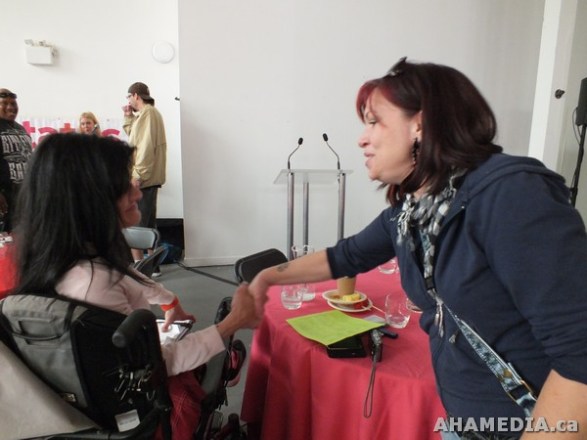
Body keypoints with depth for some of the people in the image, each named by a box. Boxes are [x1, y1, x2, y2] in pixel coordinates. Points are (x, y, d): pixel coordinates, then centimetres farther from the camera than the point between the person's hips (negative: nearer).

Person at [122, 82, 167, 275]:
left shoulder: (147, 112, -10)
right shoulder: (149, 113, 22)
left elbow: (146, 146, -20)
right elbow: (136, 137, 23)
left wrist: (137, 175, -22)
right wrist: (129, 117, 15)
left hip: (143, 177, -10)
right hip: (149, 177, 10)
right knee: (148, 223, 12)